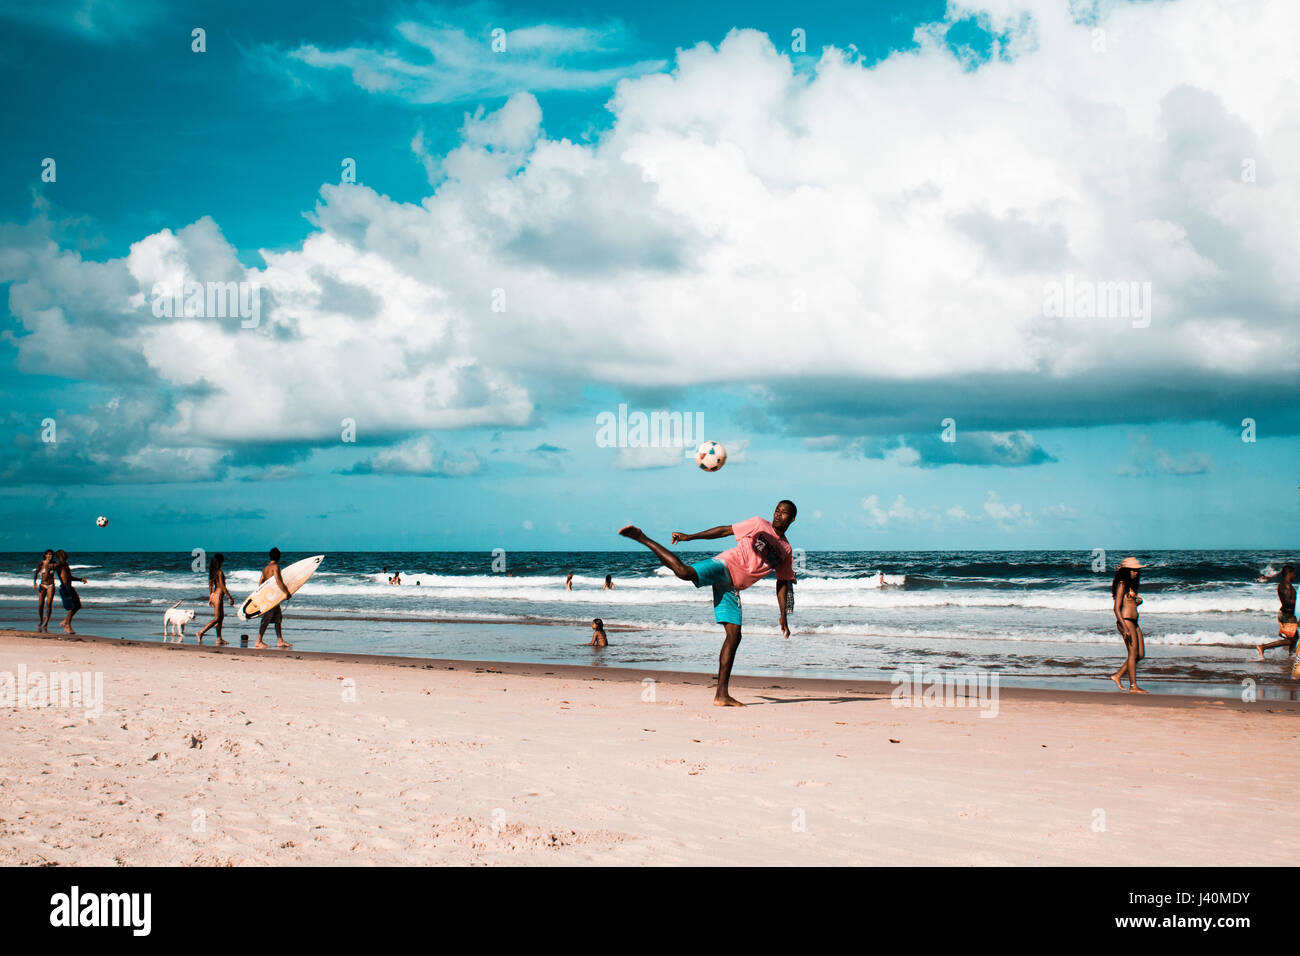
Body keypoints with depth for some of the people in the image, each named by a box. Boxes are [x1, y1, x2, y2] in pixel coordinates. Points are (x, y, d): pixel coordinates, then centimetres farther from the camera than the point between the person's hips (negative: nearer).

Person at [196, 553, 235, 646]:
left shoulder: (212, 571, 9)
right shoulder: (219, 572, -16)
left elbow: (210, 585, 15)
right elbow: (222, 586, -17)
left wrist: (210, 597, 22)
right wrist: (230, 597, -13)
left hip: (214, 595, 9)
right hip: (218, 595, -9)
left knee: (221, 617, 12)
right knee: (216, 618, -5)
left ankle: (219, 639, 12)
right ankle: (201, 633, -6)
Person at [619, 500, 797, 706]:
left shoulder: (786, 551, 20)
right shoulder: (759, 525, 8)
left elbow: (783, 584, 24)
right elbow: (725, 530, 8)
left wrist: (783, 618, 18)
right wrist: (690, 537, 1)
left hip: (732, 588, 5)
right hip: (723, 565, -5)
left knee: (734, 636, -4)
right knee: (685, 572, -34)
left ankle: (722, 695, -3)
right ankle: (642, 538, -22)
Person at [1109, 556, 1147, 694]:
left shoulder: (1131, 585, 18)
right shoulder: (1122, 585, -9)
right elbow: (1117, 609, -15)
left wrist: (1138, 601, 8)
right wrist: (1125, 628, -21)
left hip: (1133, 622, 9)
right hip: (1125, 621, -9)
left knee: (1140, 654, 8)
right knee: (1133, 653, -8)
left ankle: (1118, 675, 17)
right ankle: (1133, 686, -3)